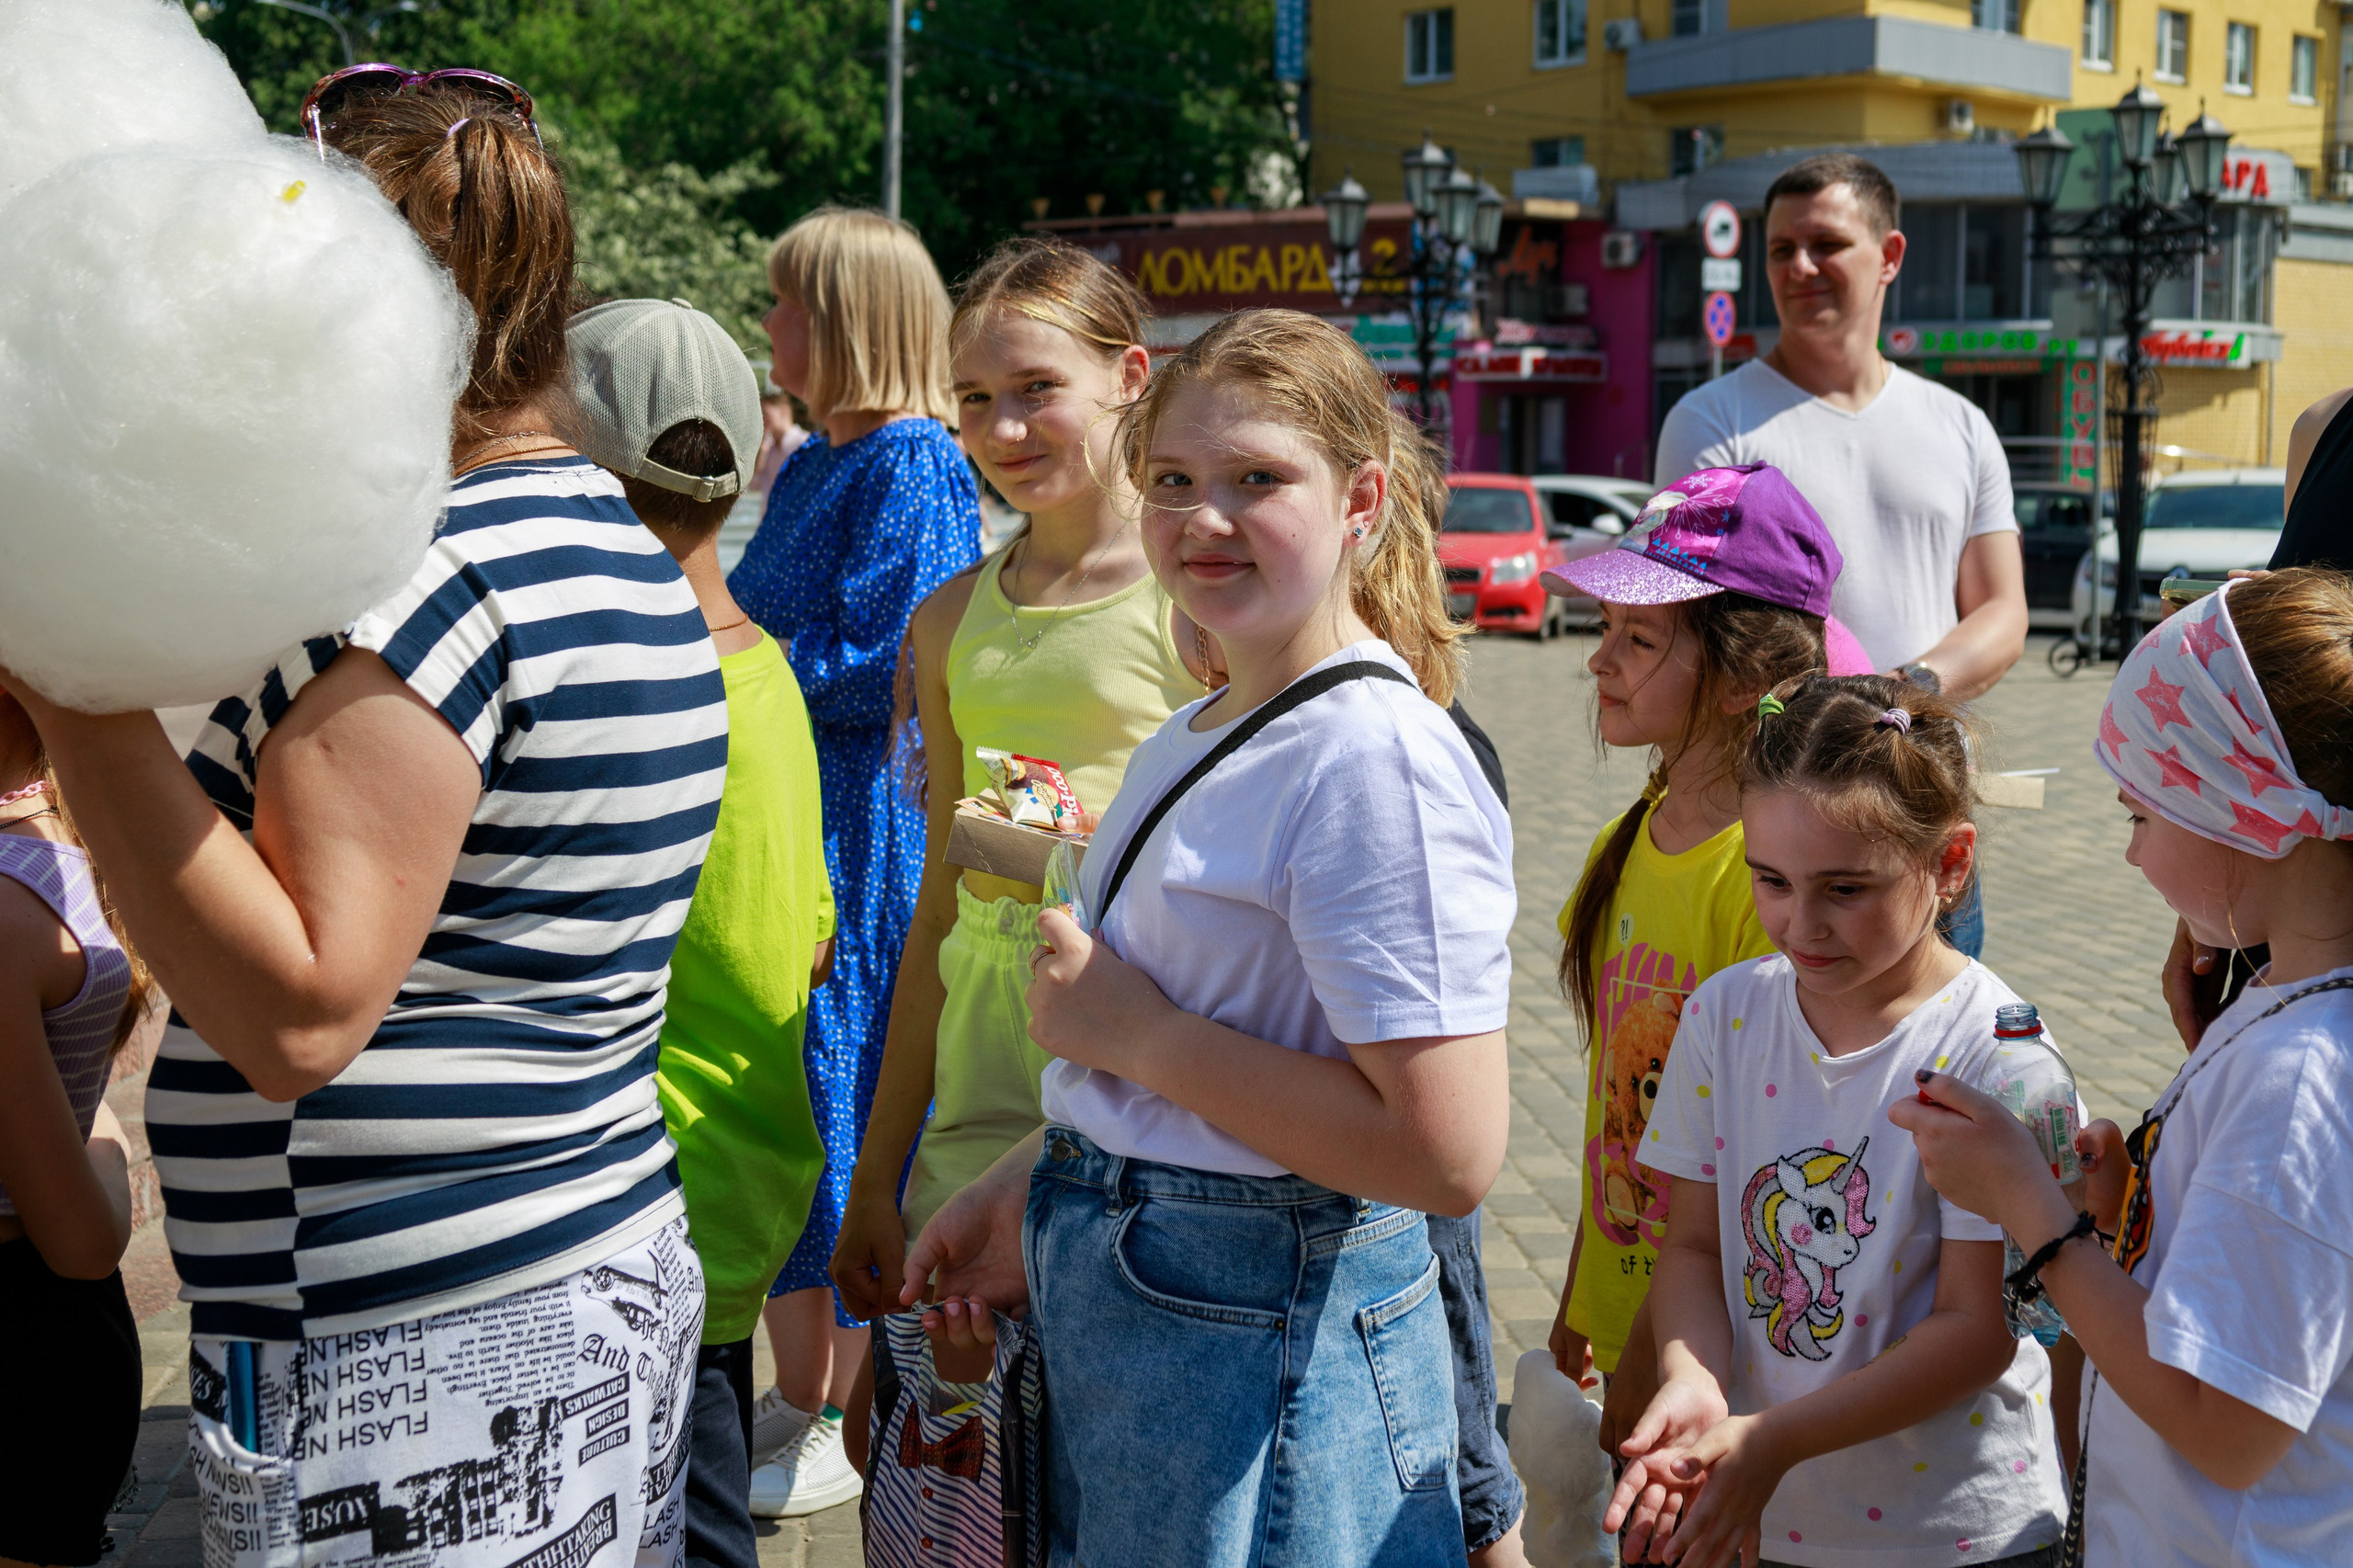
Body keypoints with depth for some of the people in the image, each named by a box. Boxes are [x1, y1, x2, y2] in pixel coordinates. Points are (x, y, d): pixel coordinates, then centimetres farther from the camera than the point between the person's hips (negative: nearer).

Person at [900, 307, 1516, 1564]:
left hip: (1267, 1341, -8)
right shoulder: (1192, 741, 9)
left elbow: (1447, 1153, -26)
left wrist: (1137, 1031, -20)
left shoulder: (1379, 759, -20)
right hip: (1114, 1300, 8)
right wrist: (1028, 1195, 9)